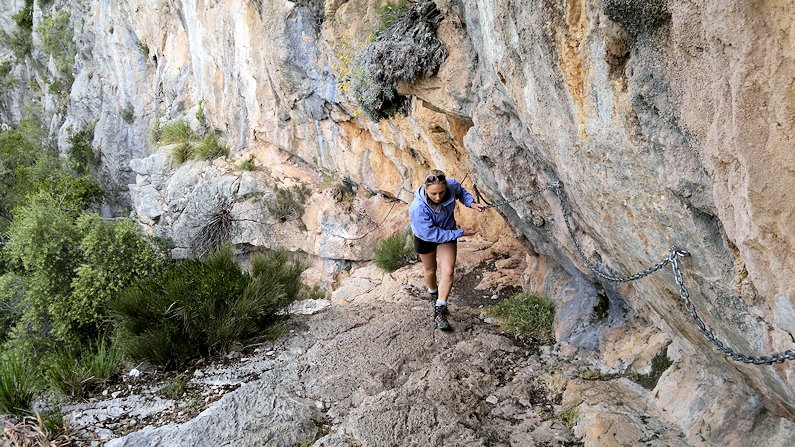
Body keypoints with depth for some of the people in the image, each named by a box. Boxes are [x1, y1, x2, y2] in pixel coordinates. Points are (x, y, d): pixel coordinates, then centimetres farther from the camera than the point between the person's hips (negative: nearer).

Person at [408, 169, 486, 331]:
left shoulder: (452, 185, -31)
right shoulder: (418, 208, -42)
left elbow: (461, 191, -4)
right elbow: (432, 234, -34)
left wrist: (471, 203, -23)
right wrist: (460, 233, -30)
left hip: (447, 232, 2)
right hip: (425, 238, -2)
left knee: (448, 271, -13)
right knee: (430, 270, 21)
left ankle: (439, 312, -4)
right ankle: (434, 295, 53)